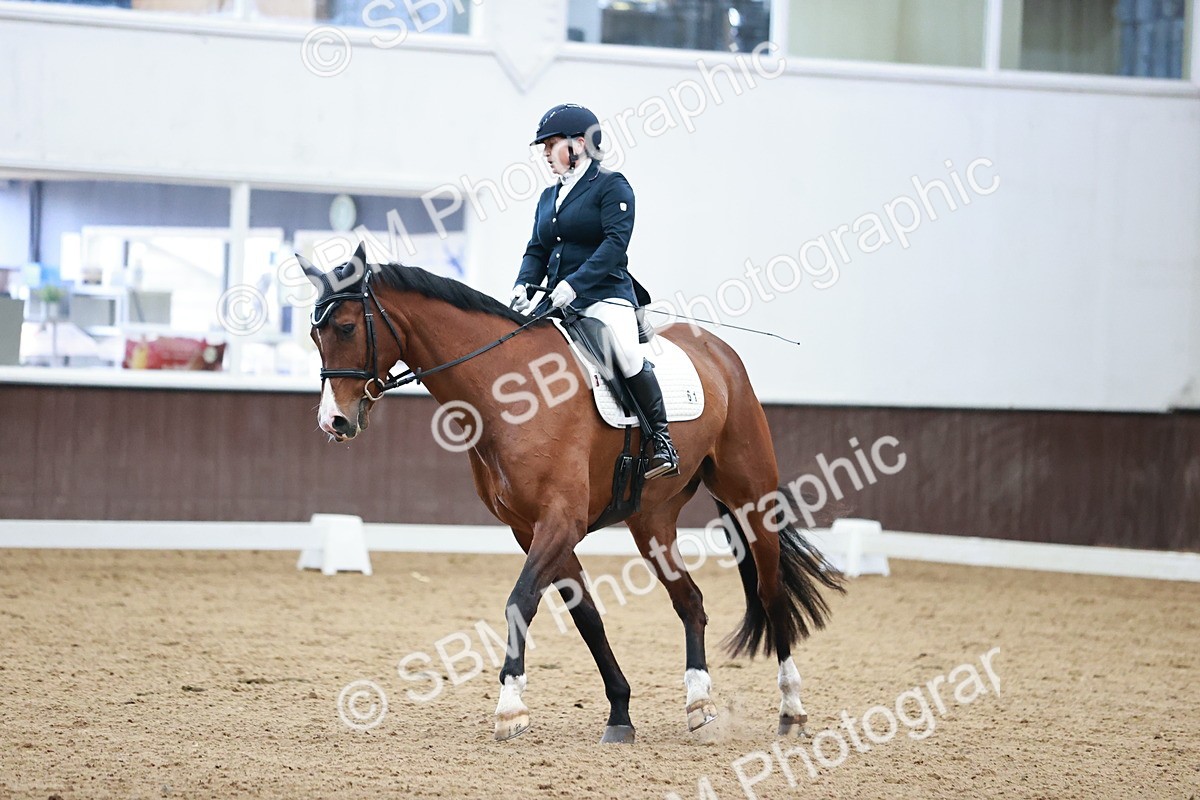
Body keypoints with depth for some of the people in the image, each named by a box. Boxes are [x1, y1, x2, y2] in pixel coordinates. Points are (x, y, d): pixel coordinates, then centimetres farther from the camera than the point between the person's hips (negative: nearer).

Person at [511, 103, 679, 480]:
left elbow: (615, 242, -14)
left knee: (627, 355, -29)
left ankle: (661, 439, -14)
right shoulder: (549, 197, 21)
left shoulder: (611, 186, -2)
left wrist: (575, 284, -24)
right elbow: (537, 251, 18)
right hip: (558, 302, 7)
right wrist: (523, 286, -4)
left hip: (605, 296, -7)